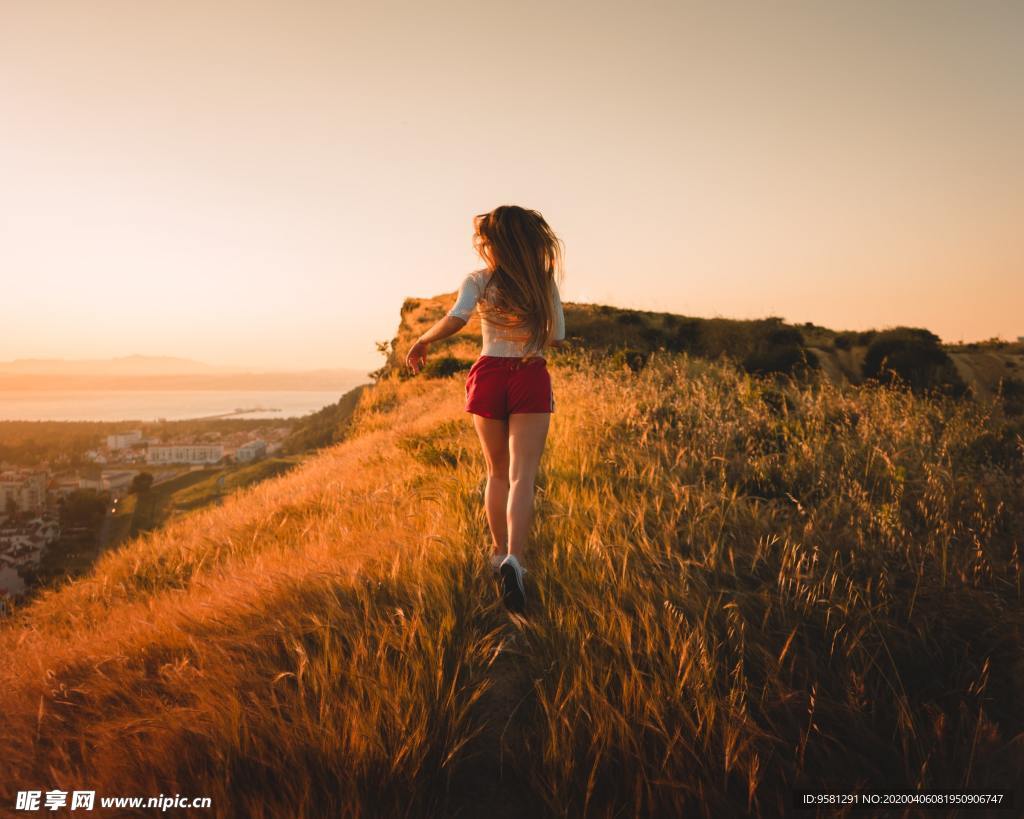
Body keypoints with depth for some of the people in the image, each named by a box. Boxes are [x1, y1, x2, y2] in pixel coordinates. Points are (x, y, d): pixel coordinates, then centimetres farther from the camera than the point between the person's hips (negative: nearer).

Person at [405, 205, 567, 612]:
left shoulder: (479, 281, -2)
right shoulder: (545, 281, 4)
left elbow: (454, 320, -19)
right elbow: (558, 339, 7)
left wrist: (422, 342, -2)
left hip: (489, 375, 0)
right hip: (531, 379, 0)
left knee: (498, 473, 17)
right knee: (521, 476, -6)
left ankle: (500, 552, 24)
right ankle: (514, 558, -26)